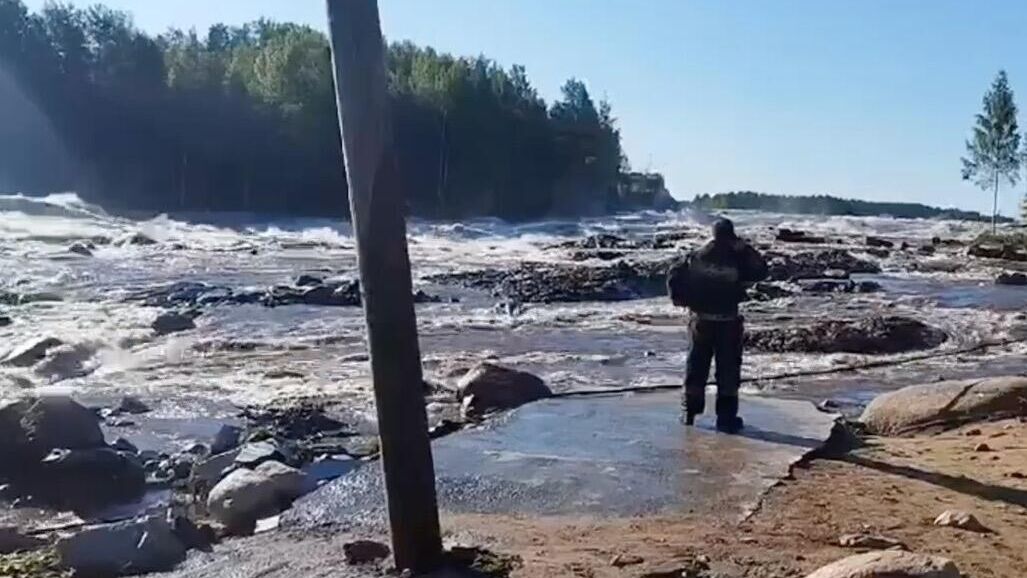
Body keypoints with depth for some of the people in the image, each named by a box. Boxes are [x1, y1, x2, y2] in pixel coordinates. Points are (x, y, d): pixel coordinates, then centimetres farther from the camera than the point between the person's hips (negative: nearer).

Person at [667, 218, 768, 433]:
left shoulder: (698, 257, -1)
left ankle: (690, 413, 19)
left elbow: (674, 277, -1)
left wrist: (681, 299, 10)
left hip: (701, 320, 3)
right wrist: (745, 248, 1)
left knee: (697, 366, 14)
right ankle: (726, 417, 5)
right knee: (728, 369, 5)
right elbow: (761, 272, 1)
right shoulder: (737, 259, -10)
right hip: (728, 322, -3)